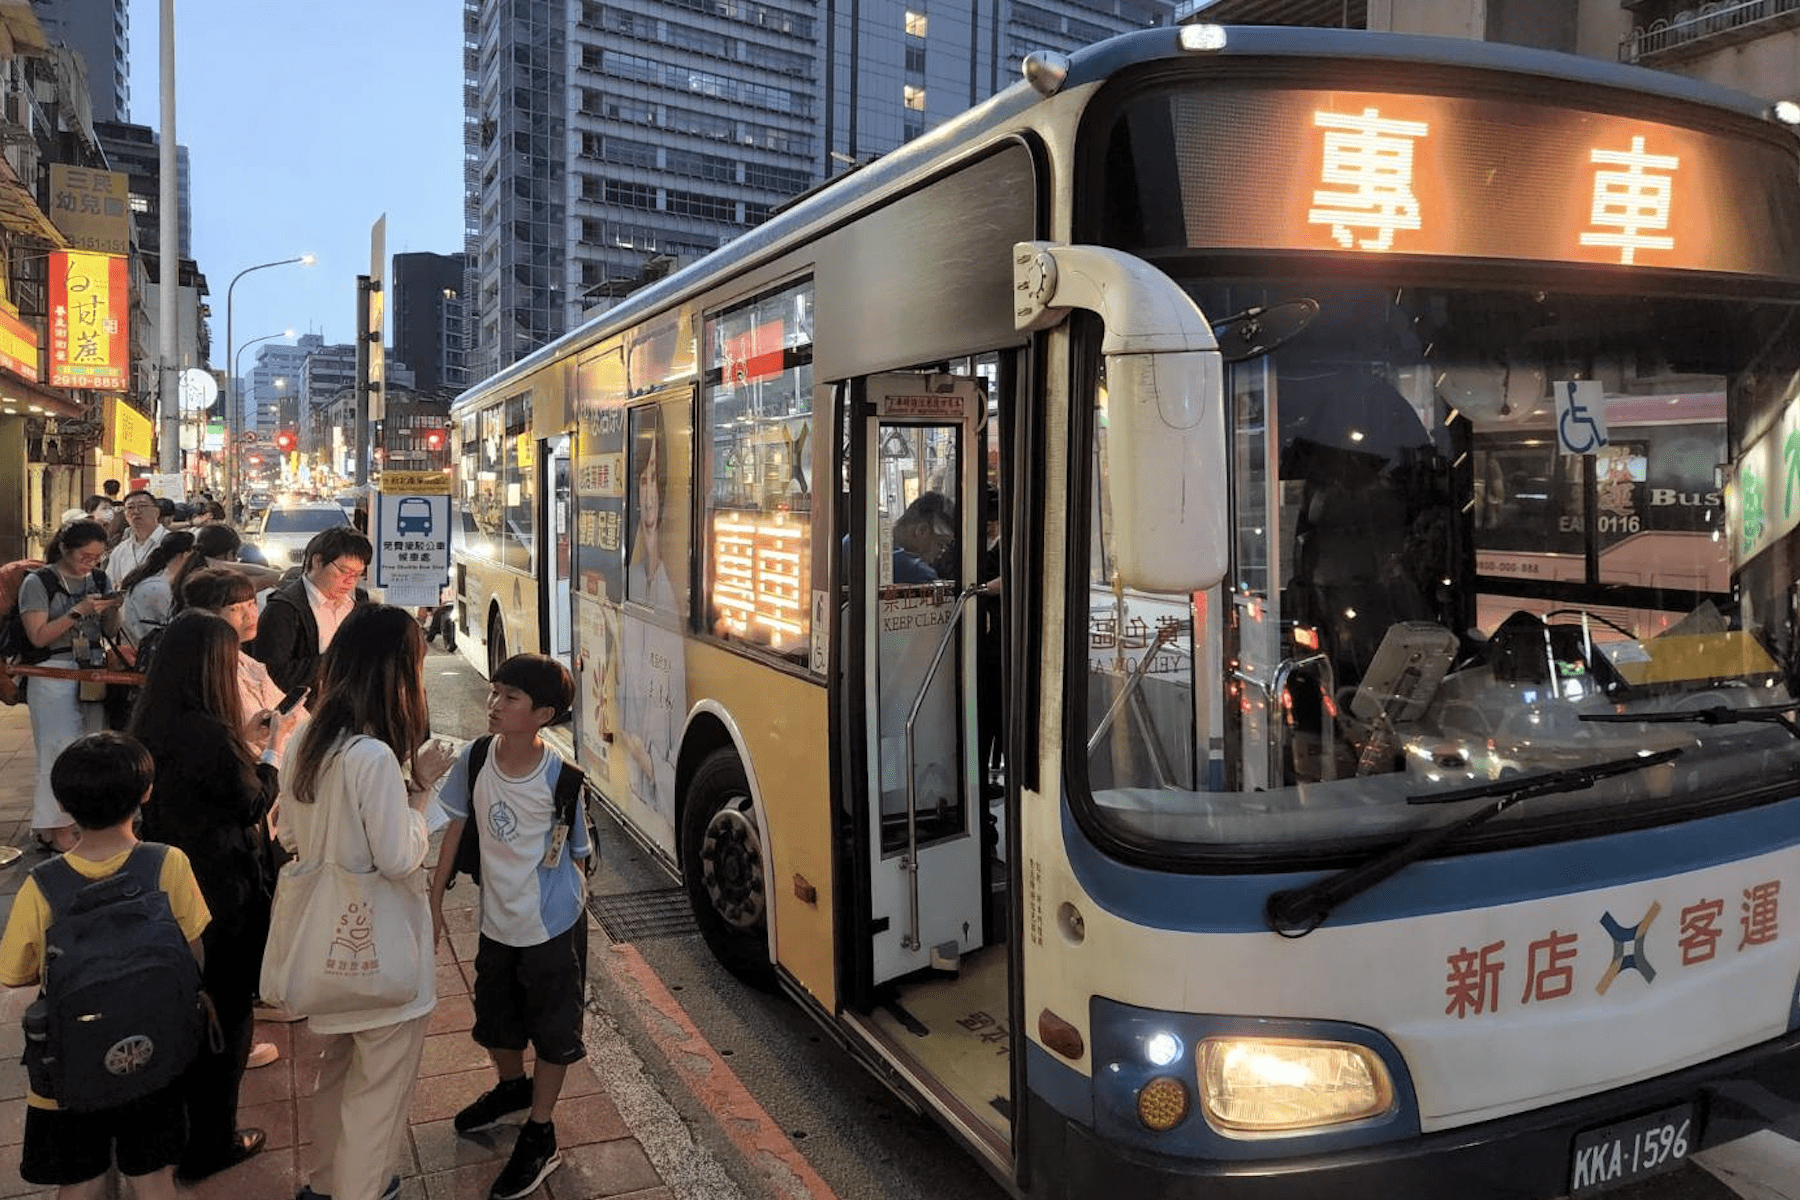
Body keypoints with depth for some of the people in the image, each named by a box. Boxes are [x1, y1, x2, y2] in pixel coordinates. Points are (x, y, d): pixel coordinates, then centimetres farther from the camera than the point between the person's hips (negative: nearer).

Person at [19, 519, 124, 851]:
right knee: (62, 749, -8)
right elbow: (39, 636, -11)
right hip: (54, 674, -5)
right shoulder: (39, 582, -6)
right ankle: (57, 829, 0)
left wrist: (113, 609, -7)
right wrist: (78, 612, -19)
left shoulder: (99, 579, 10)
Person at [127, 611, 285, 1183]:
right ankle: (211, 1143, 26)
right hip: (224, 894, -8)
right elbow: (253, 802, -15)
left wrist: (241, 733, 11)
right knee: (225, 1012, 11)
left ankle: (176, 1126, 42)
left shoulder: (154, 724, -3)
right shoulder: (209, 733, -28)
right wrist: (275, 747, -2)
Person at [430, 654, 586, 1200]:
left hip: (553, 927, -5)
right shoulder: (475, 760, -12)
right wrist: (434, 899, 3)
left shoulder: (561, 777, -24)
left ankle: (540, 1135, 31)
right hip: (497, 921, 5)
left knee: (553, 1030, 11)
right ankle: (512, 1085, 55)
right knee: (495, 1019, 25)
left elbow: (577, 854, -11)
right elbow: (456, 829, 1)